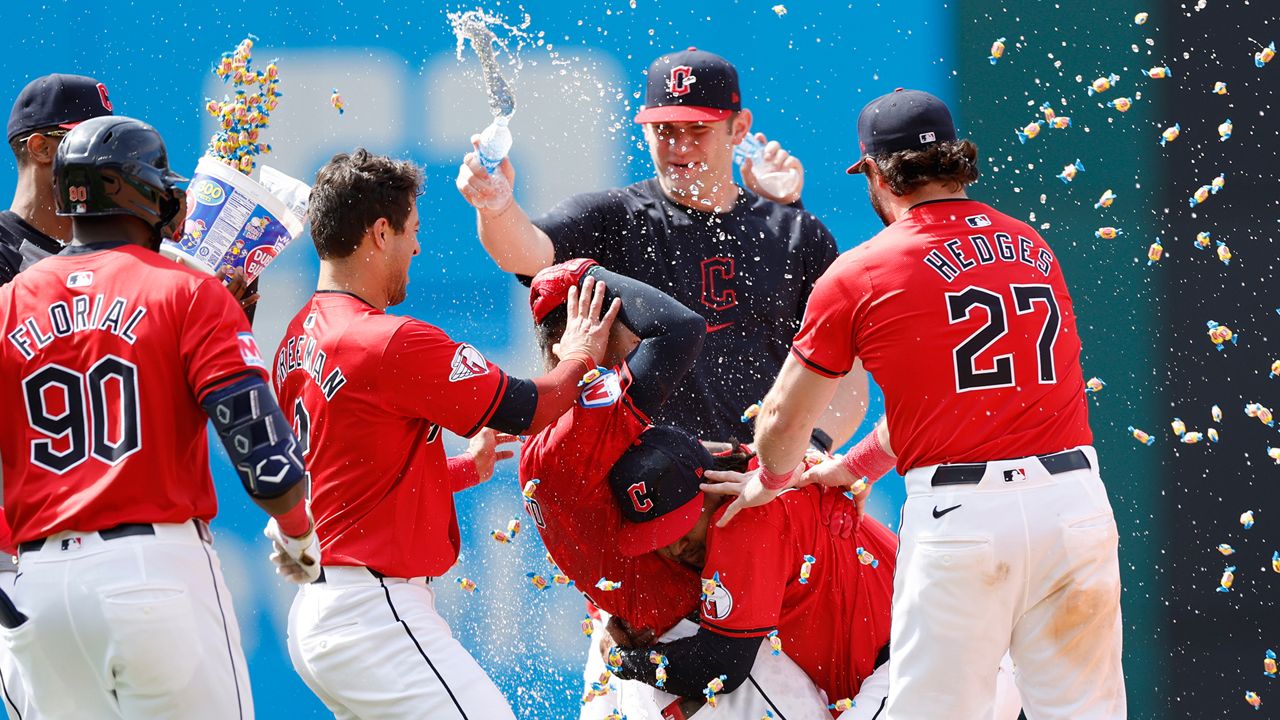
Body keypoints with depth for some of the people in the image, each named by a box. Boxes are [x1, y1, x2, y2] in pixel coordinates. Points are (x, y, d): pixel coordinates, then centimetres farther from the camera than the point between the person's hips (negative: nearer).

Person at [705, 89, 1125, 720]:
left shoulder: (859, 274, 2)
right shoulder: (1032, 247, 16)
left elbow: (786, 416, 10)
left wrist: (772, 480, 33)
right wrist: (848, 471, 32)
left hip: (959, 518, -4)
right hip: (1074, 499, 4)